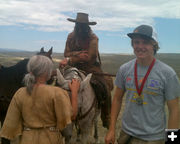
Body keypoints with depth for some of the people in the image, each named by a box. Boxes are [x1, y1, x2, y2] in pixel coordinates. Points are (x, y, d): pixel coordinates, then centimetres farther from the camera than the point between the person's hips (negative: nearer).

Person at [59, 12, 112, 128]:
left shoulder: (93, 38, -8)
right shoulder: (71, 36, 7)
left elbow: (88, 57, -18)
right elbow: (66, 53, 3)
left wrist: (69, 60, -26)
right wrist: (78, 54, -16)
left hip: (91, 67, -3)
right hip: (75, 67, 4)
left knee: (104, 90, -22)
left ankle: (106, 120, -3)